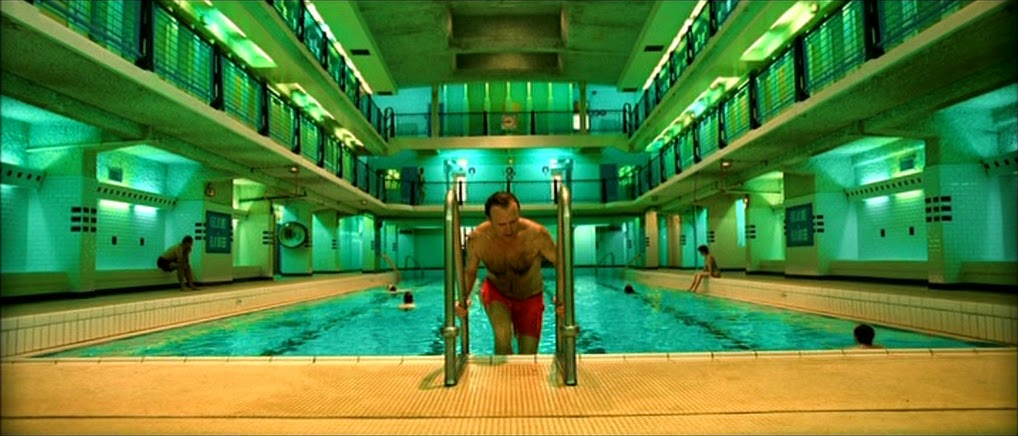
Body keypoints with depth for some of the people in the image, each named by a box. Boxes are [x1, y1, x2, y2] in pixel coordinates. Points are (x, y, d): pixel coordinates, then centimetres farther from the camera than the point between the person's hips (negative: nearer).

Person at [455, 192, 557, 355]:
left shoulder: (537, 234, -33)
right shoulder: (477, 239, -27)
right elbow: (469, 271, -8)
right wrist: (463, 298, -26)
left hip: (530, 297, 0)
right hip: (496, 291, 0)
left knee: (528, 357, 6)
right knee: (502, 335, -29)